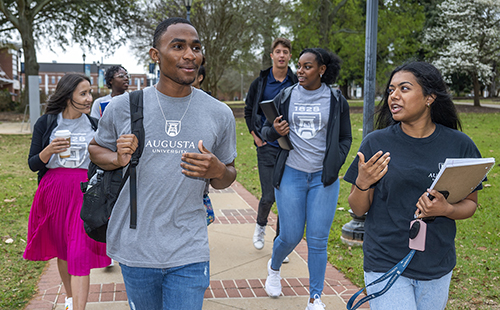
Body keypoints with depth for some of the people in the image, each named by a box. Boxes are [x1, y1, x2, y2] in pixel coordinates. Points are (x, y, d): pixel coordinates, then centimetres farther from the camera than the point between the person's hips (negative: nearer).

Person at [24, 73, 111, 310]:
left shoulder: (94, 125, 6)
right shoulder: (45, 123, 1)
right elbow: (33, 164, 1)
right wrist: (49, 150, -17)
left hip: (85, 192, -1)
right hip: (53, 190, 1)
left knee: (80, 254, -9)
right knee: (62, 249, 15)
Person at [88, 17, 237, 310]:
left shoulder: (220, 114, 0)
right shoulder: (125, 106, -3)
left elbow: (228, 176, 11)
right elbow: (96, 148, 14)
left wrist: (218, 171, -13)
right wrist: (117, 159, -9)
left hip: (189, 253, 0)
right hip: (134, 248, 1)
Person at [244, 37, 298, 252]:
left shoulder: (296, 84, 4)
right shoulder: (260, 83, 4)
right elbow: (248, 111, 11)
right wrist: (256, 136, 0)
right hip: (267, 146, -1)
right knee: (269, 196, -4)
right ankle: (260, 225, 28)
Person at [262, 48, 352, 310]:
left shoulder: (336, 100, 3)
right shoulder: (285, 97, 4)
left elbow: (345, 138, 10)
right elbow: (266, 130, 12)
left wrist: (335, 165, -4)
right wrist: (275, 131, -12)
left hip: (323, 177, 0)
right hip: (290, 173, 0)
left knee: (318, 240, 0)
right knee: (290, 236, 3)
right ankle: (274, 267, 39)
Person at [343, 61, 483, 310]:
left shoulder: (459, 145, -3)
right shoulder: (376, 143, -6)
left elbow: (470, 203, 5)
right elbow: (358, 210, -2)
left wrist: (447, 210, -16)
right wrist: (362, 184, -23)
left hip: (437, 269, 3)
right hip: (385, 264, -2)